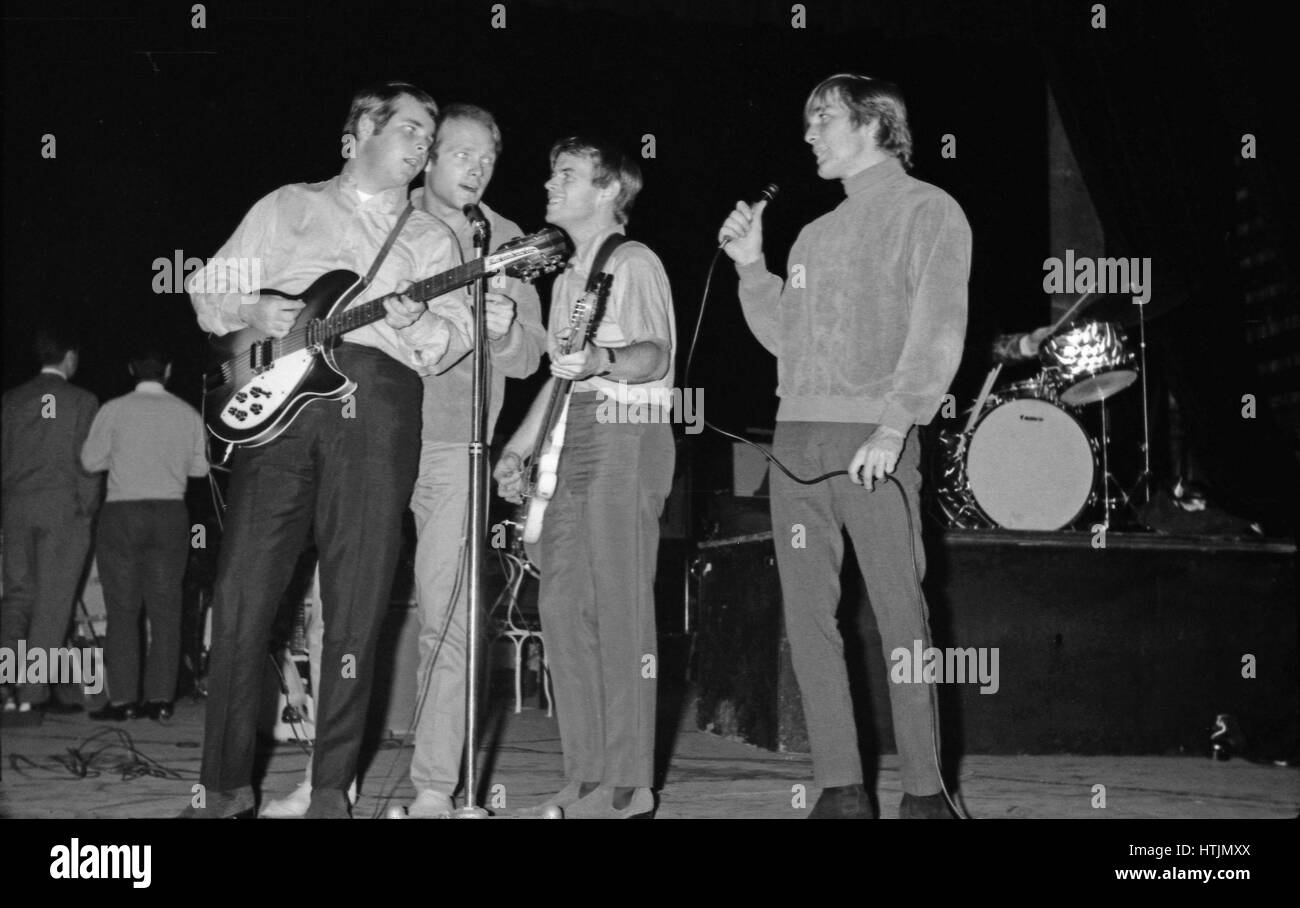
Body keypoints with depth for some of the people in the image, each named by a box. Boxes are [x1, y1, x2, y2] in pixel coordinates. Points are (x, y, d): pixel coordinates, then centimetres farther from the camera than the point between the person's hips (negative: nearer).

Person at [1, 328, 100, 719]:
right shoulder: (81, 401, -3)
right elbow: (86, 460, -6)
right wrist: (88, 509, 2)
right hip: (64, 509, -4)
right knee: (52, 600, -1)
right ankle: (34, 692, -4)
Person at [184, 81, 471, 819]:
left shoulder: (429, 237, 22)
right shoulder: (290, 206, 19)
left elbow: (459, 329, 8)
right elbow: (209, 287, 16)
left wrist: (419, 323, -13)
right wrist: (253, 310, -4)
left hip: (380, 404, 1)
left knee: (357, 609, -3)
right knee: (242, 597, -5)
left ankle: (332, 787, 4)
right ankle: (227, 784, 3)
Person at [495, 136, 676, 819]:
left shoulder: (633, 262, -5)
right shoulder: (568, 276, 21)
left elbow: (656, 355, -17)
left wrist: (604, 361, -37)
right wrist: (518, 448, 24)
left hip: (625, 435, -9)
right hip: (571, 438, 9)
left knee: (619, 608, -10)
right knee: (562, 605, 5)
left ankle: (627, 785, -8)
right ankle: (587, 774, 10)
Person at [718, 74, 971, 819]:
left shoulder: (926, 211, 2)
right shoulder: (816, 235, 23)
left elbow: (938, 329, -9)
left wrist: (895, 424, -19)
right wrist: (751, 265, 11)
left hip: (873, 441, -7)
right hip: (797, 436, 7)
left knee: (900, 613, -7)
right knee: (809, 617, 2)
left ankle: (925, 790, -1)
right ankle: (841, 789, 6)